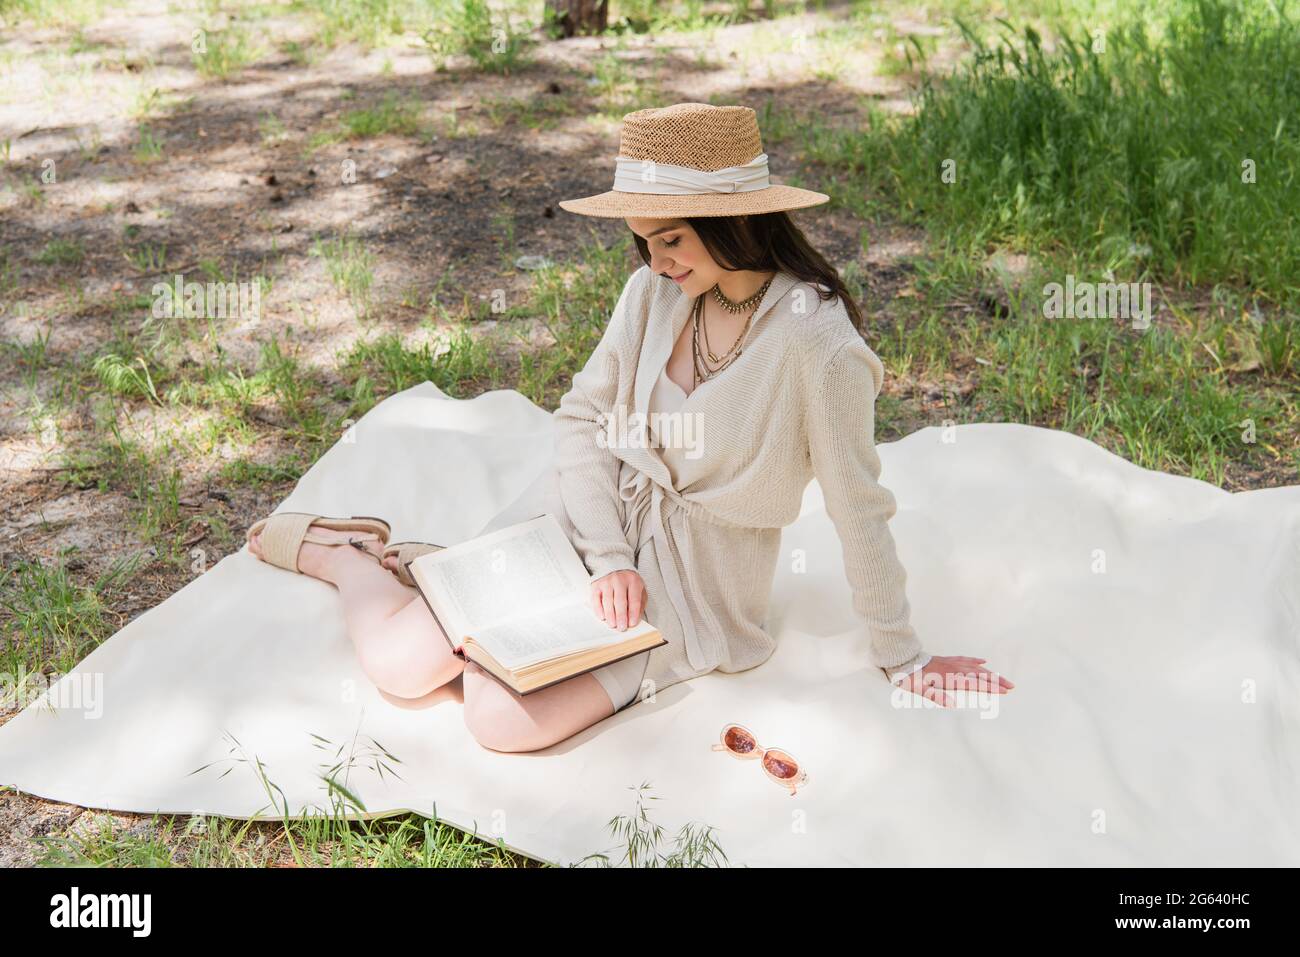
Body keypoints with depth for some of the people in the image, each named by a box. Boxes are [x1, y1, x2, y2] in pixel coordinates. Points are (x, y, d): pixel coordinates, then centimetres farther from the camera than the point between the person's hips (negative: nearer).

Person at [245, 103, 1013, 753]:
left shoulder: (815, 341, -23)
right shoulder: (654, 293, -8)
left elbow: (861, 509, -16)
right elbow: (581, 418, -1)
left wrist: (902, 657, -7)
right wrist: (608, 559, -14)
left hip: (696, 579, -3)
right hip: (596, 525, 3)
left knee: (506, 718, -22)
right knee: (400, 663, -11)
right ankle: (343, 555, 21)